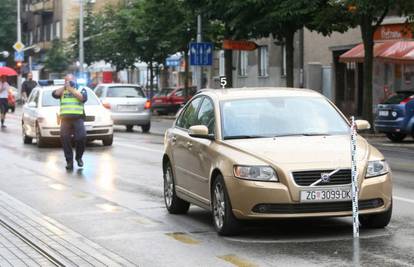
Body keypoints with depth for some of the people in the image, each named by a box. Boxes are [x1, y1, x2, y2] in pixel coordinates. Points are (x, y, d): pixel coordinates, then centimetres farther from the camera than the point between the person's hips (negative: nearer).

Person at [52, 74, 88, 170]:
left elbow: (83, 98, -6)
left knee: (81, 137, -17)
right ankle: (69, 161, -4)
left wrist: (71, 89, -4)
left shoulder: (81, 89, 15)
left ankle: (79, 157, 5)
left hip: (78, 118, -2)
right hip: (65, 118, 2)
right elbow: (55, 94, -1)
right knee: (65, 139, -10)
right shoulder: (62, 91, 19)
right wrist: (65, 87, 0)